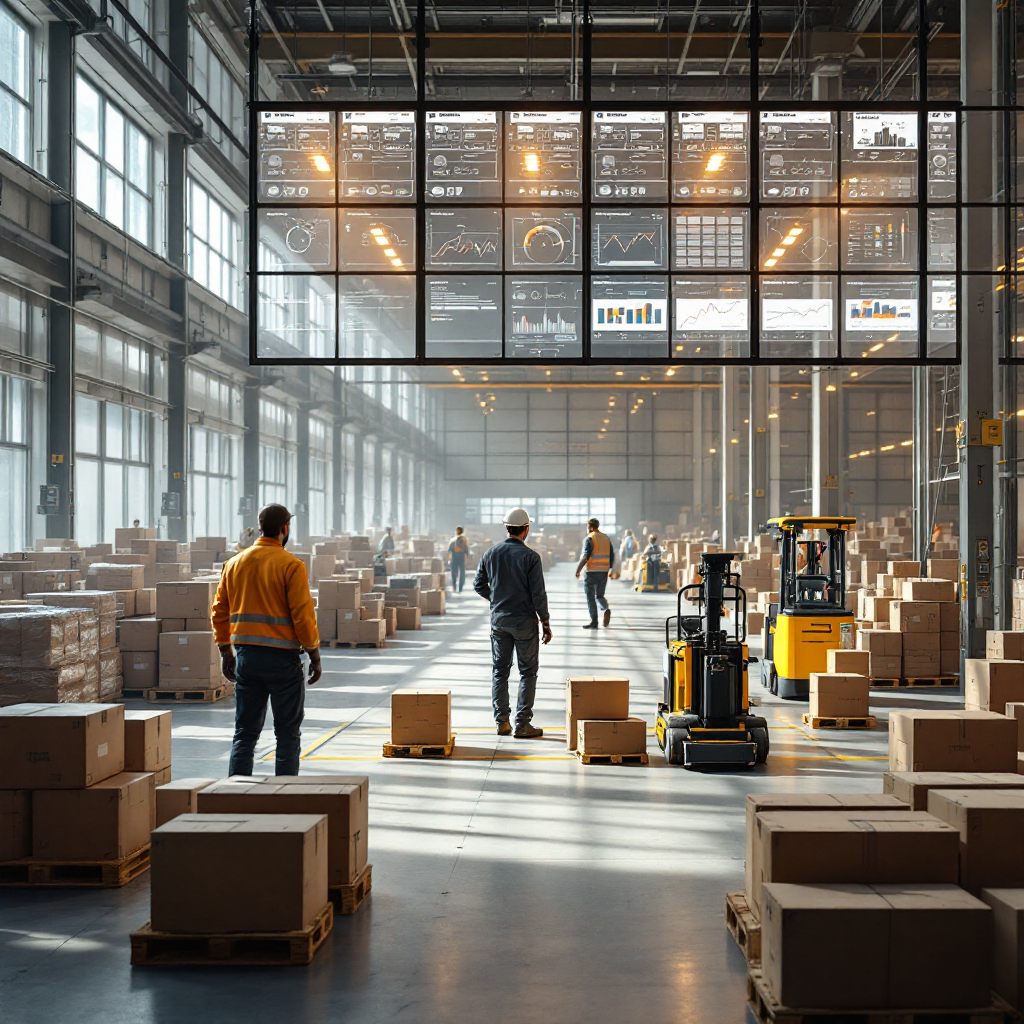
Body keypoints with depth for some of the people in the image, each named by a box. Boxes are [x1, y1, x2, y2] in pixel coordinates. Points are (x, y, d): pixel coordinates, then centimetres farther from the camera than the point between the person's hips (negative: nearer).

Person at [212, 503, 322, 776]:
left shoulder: (234, 563, 7)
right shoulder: (291, 566, -10)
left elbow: (219, 611, 11)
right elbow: (303, 615, -13)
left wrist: (226, 652, 18)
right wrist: (314, 655, -3)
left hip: (245, 655, 5)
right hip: (282, 658, -5)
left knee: (245, 732, 11)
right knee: (287, 733, 4)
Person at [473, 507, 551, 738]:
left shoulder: (491, 554, 0)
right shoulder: (530, 557, -14)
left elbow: (479, 585, 7)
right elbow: (538, 593, -13)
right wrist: (545, 623, -4)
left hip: (498, 619, 4)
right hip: (524, 621, -4)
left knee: (499, 670, 14)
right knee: (527, 672, 5)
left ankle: (502, 720, 13)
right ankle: (522, 724, 3)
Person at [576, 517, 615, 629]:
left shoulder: (589, 539, -7)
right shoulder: (606, 538, 11)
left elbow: (585, 556, -17)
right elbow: (612, 556, 11)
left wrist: (578, 570, -13)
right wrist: (610, 569, 19)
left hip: (591, 572, -5)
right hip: (604, 572, 5)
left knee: (590, 597, 3)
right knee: (600, 595, 16)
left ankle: (594, 622, 0)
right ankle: (606, 609, -13)